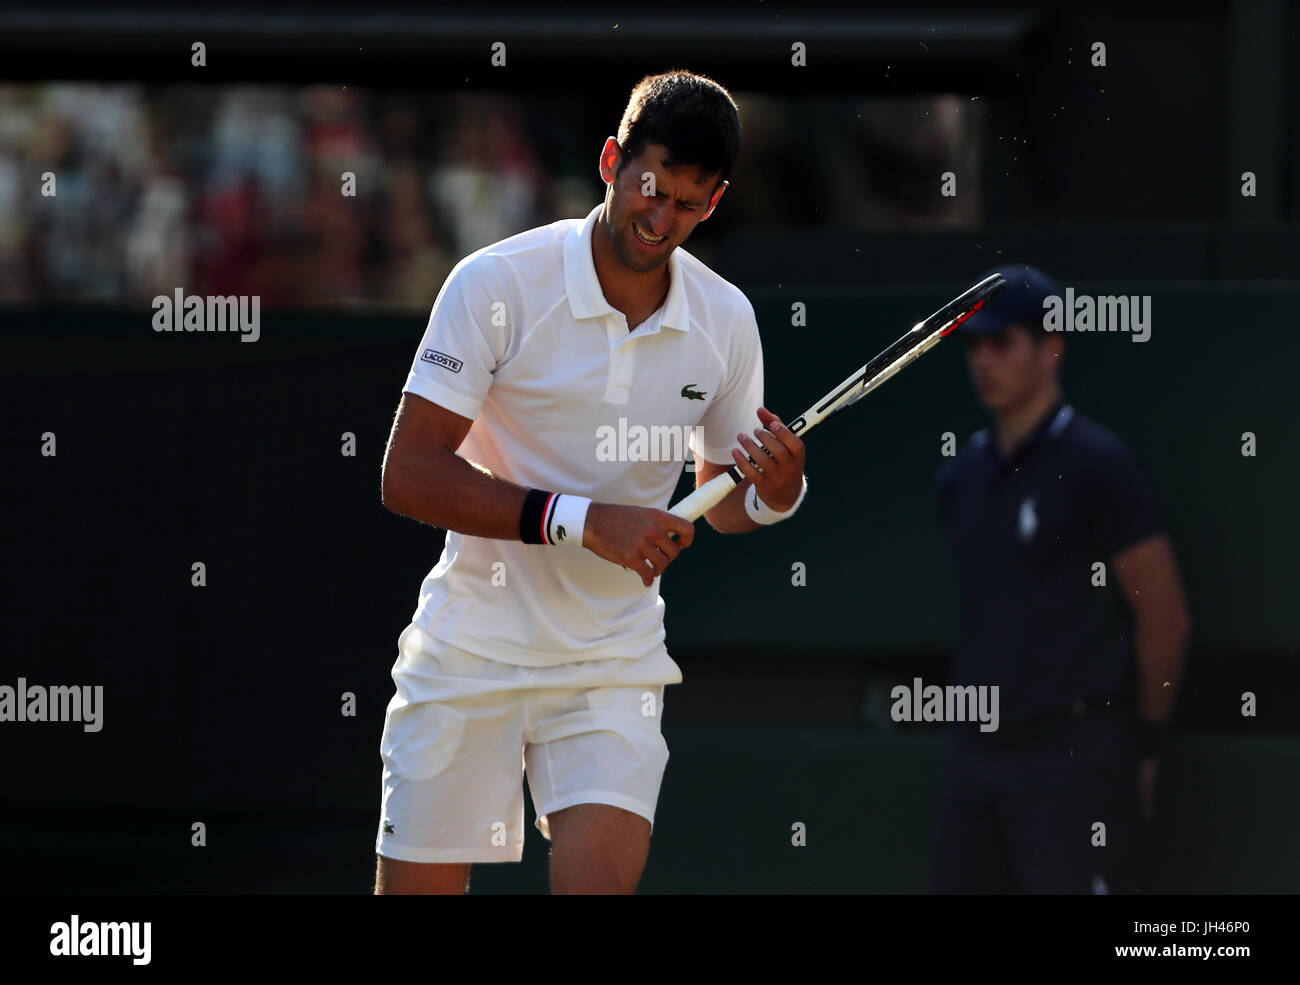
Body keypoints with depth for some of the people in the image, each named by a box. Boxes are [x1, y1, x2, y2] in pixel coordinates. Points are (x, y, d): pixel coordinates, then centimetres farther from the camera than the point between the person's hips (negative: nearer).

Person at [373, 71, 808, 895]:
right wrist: (579, 520, -24)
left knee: (602, 878, -18)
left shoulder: (725, 321, 2)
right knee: (419, 887, -2)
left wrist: (772, 496, -9)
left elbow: (719, 494, 16)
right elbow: (409, 476, -16)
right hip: (470, 654, -2)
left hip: (616, 663, 2)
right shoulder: (498, 284, -12)